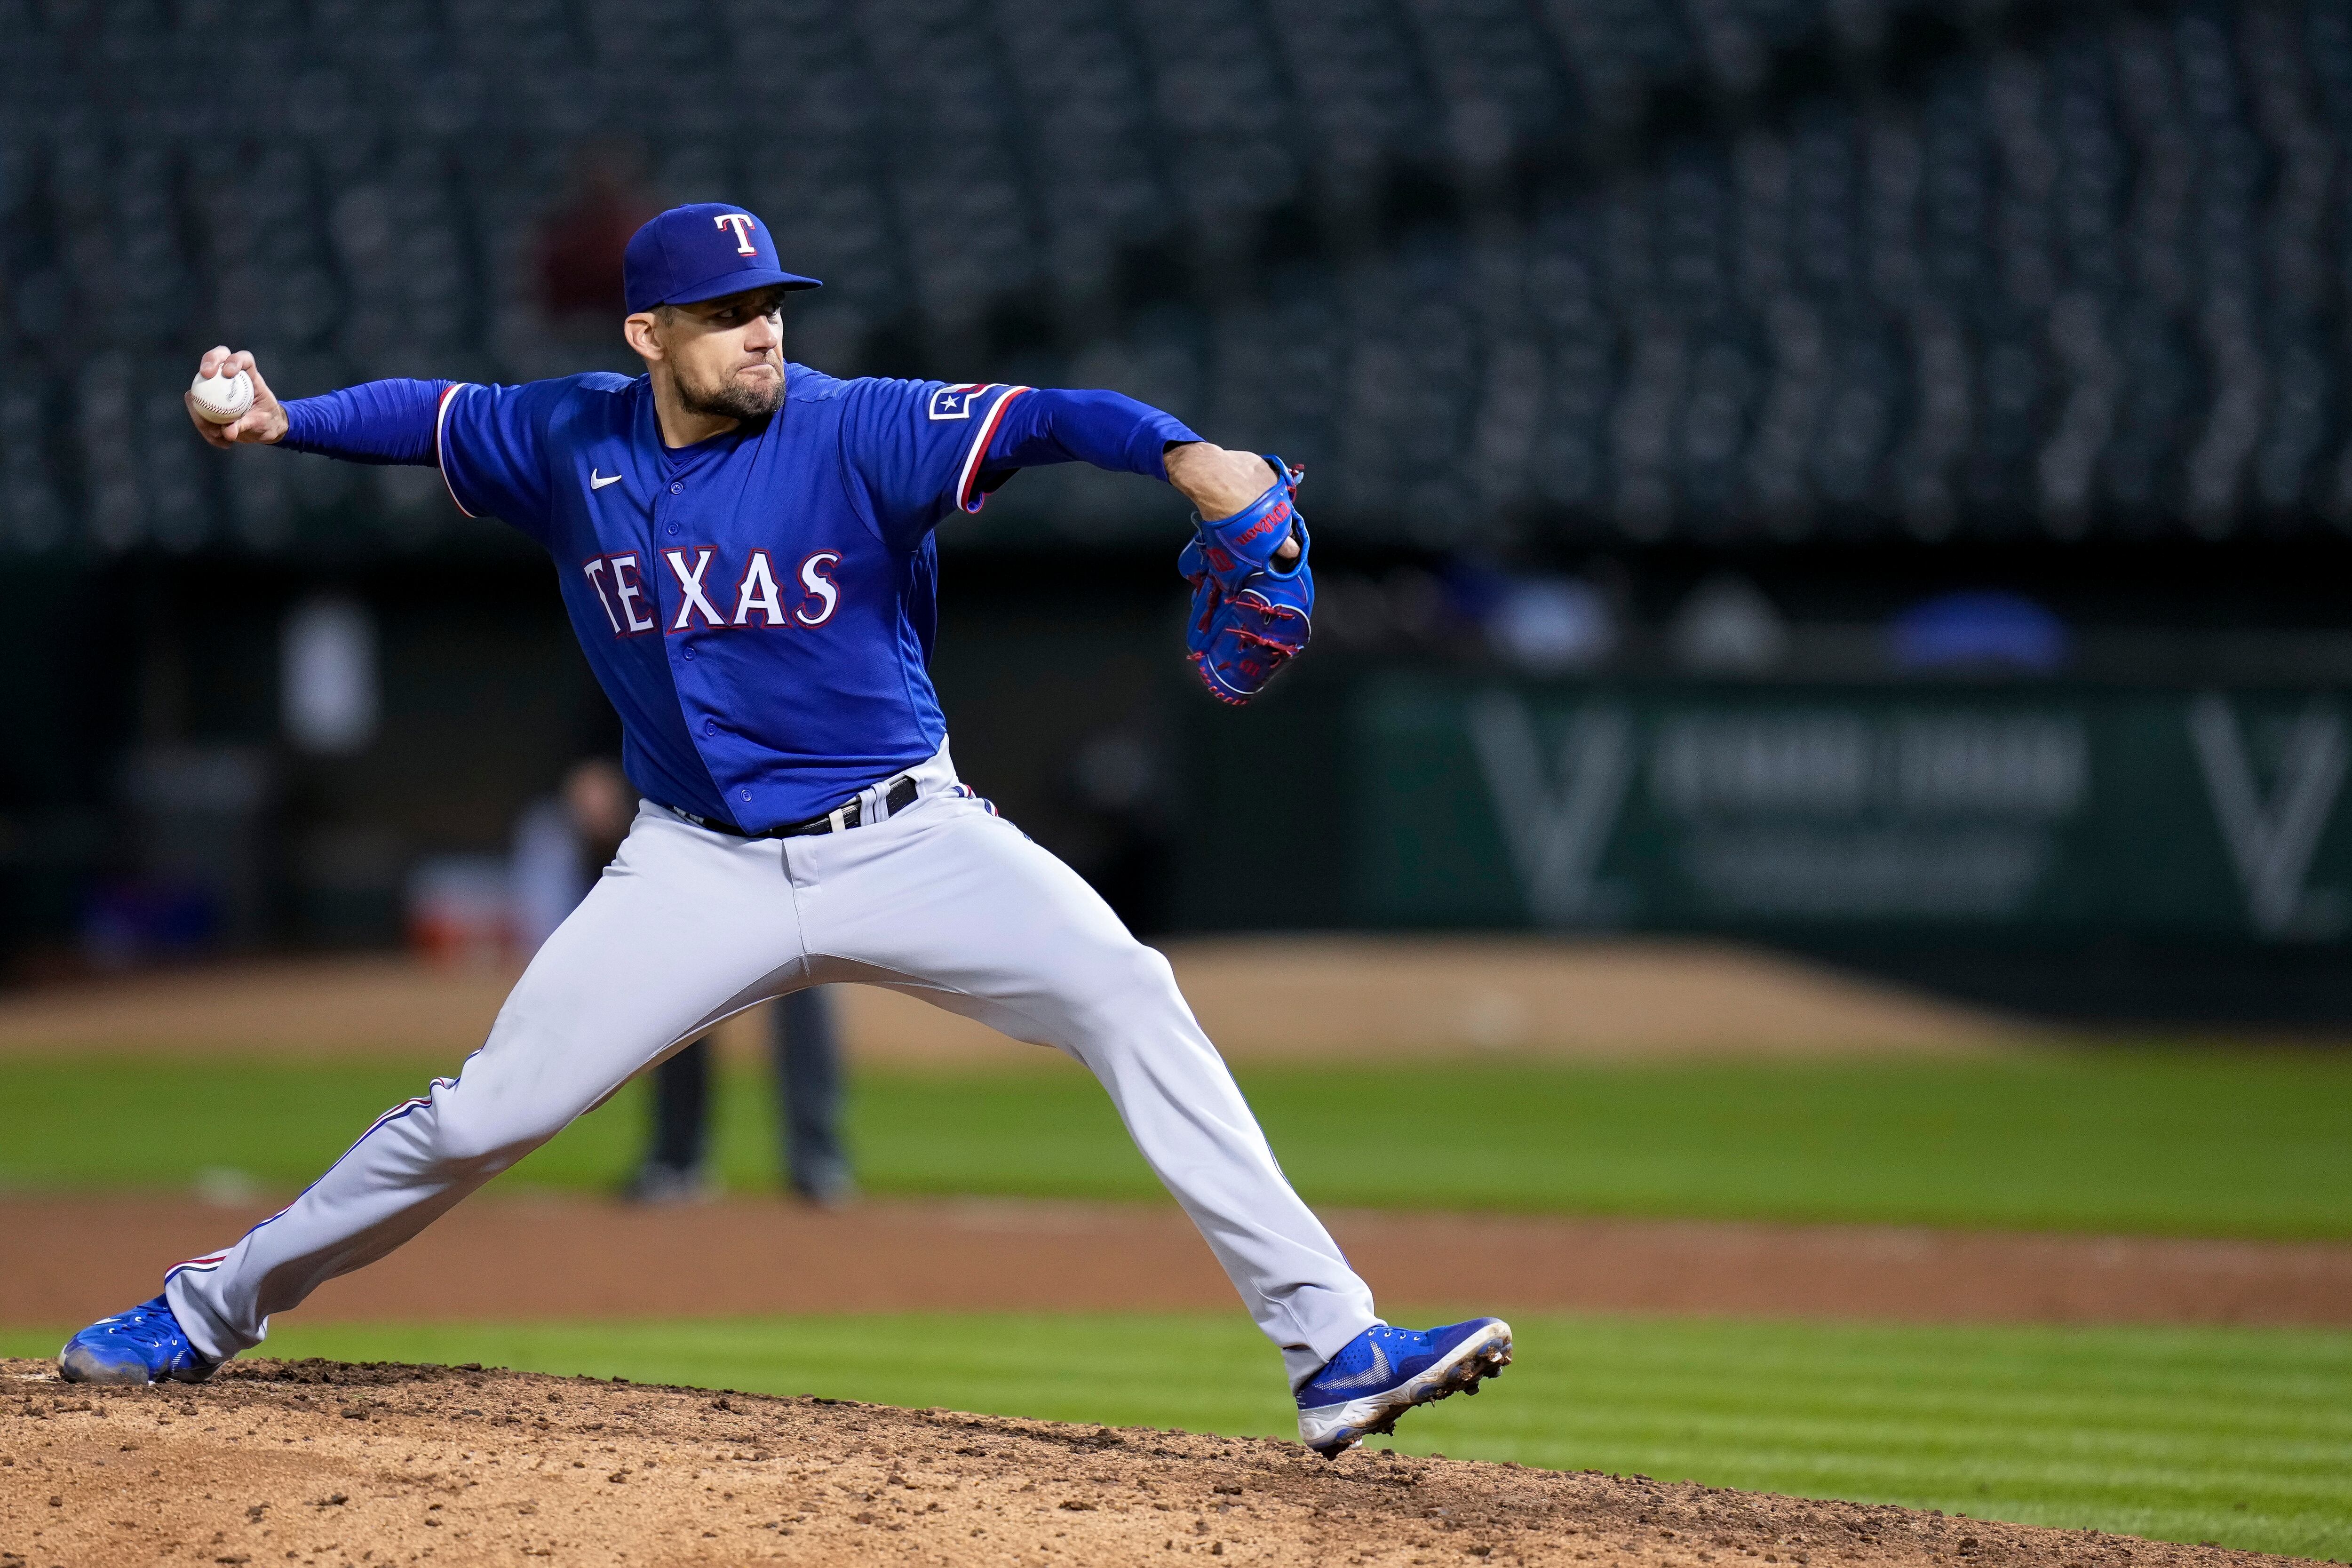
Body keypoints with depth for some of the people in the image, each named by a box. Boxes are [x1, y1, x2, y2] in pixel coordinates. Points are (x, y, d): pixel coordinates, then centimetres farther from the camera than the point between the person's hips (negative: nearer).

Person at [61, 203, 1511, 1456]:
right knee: (486, 1114, 1)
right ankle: (213, 1312, 23)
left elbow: (1038, 421, -29)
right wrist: (282, 422, 0)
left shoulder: (857, 432, -14)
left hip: (906, 840, -2)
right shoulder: (571, 442, -2)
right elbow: (432, 415, 16)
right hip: (701, 874, 2)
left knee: (1129, 999, -22)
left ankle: (1334, 1350, -24)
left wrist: (1184, 455, -47)